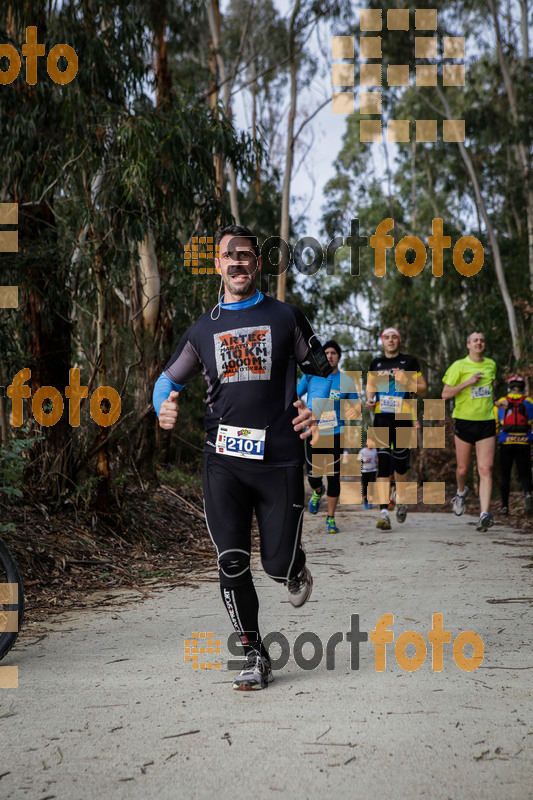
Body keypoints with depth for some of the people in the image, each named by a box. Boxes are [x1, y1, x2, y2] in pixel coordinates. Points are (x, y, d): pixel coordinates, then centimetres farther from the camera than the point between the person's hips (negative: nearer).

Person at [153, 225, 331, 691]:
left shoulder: (285, 317, 8)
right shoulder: (204, 329, 14)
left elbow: (322, 371, 12)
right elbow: (169, 379, 21)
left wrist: (316, 408, -8)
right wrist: (164, 407, -1)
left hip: (279, 459, -2)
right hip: (223, 460, 2)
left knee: (278, 564, -2)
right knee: (232, 564, -3)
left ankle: (295, 570, 37)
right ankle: (254, 657, 12)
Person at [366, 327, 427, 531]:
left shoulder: (409, 361, 4)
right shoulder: (376, 363, 11)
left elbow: (423, 390, 6)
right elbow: (370, 385, 25)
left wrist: (406, 382, -12)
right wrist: (370, 399, 4)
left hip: (403, 417, -1)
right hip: (381, 417, 1)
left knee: (400, 461, 5)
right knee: (383, 462, -9)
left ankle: (401, 499, 33)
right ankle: (384, 512, -13)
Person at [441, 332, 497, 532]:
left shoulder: (491, 365, 11)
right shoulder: (459, 366, -3)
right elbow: (445, 394, -8)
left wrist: (493, 402, 16)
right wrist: (468, 382, -17)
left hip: (486, 422, 2)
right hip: (464, 421, -2)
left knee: (486, 470, -11)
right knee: (462, 469, 7)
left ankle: (484, 514, -17)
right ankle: (461, 492, 41)